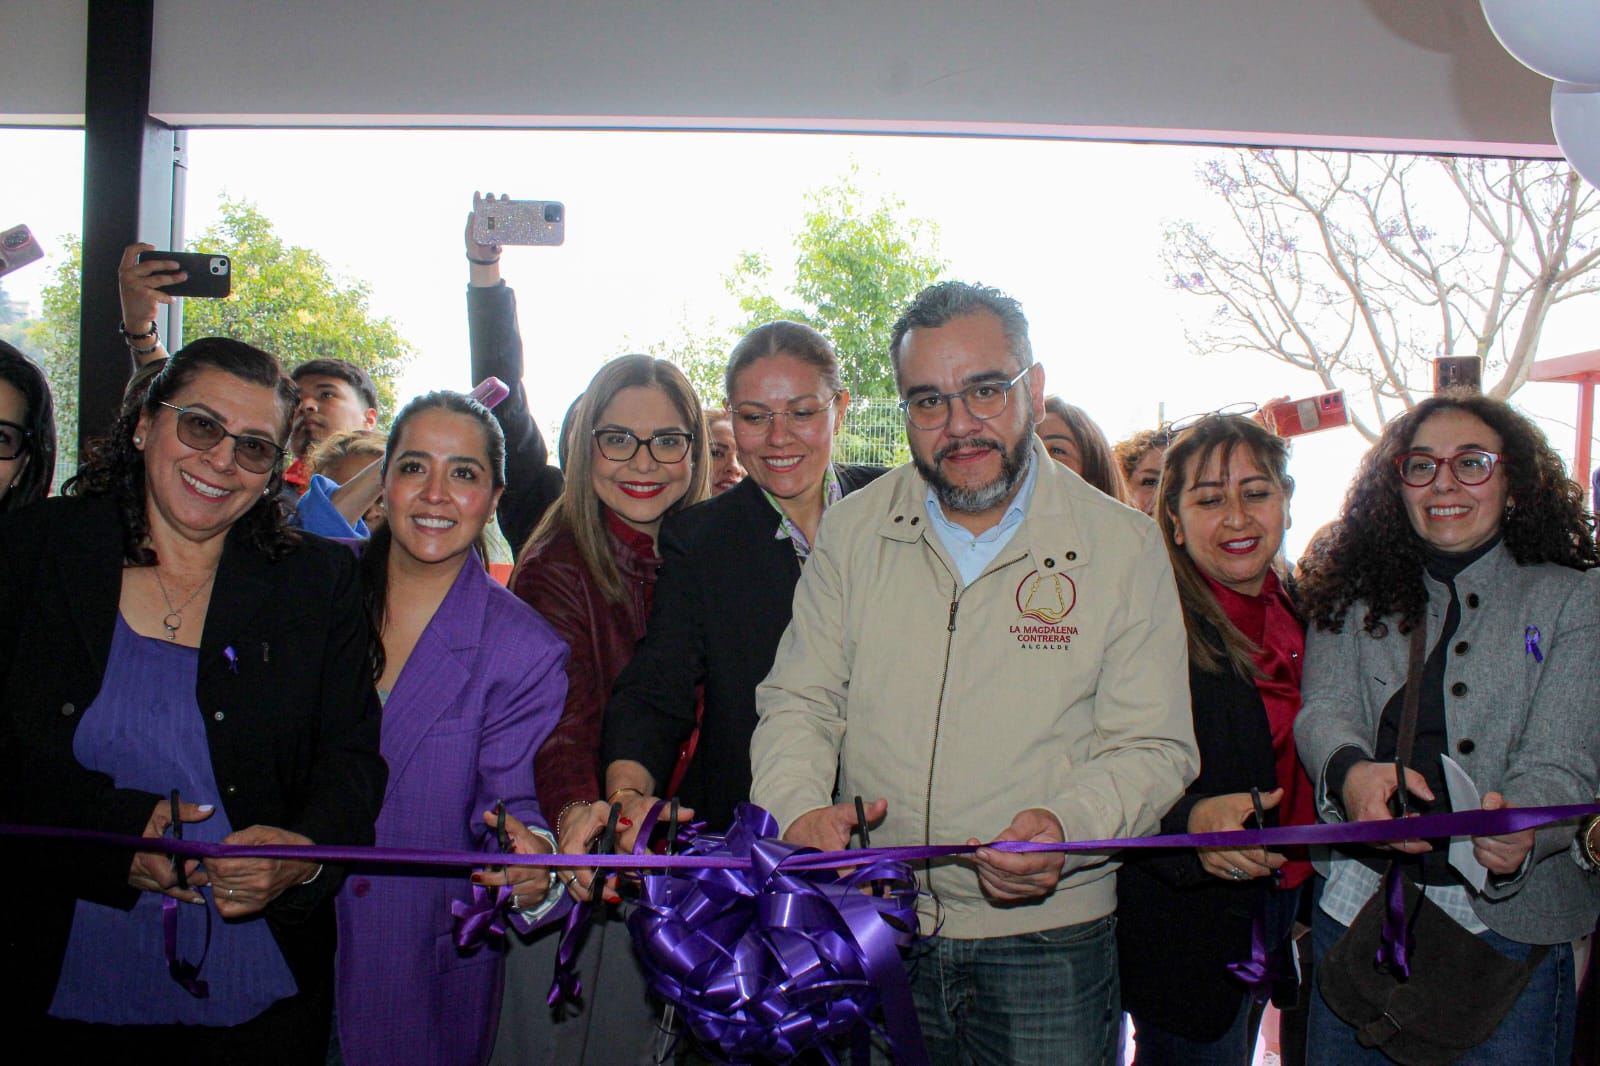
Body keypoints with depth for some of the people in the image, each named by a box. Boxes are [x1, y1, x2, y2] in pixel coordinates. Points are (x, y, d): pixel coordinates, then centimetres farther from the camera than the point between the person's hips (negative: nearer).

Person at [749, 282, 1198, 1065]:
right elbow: (798, 702, 5)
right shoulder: (852, 531, 2)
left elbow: (1151, 747, -5)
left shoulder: (1123, 546, -5)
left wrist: (1066, 826, -24)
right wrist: (800, 810, -15)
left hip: (1048, 939, -1)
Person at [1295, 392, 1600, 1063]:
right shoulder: (1357, 596, 9)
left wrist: (1518, 827, -33)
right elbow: (1323, 707, -6)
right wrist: (1351, 771, -30)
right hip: (1357, 909, 2)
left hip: (1511, 928, -2)